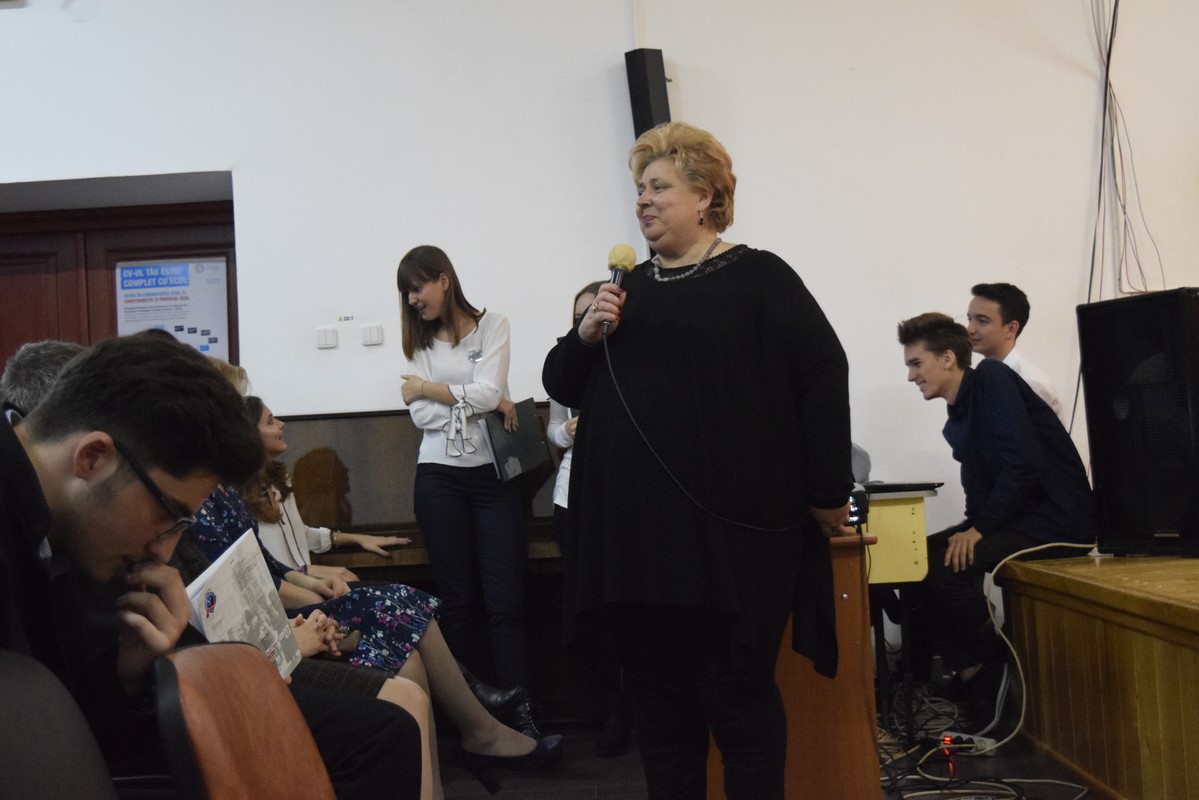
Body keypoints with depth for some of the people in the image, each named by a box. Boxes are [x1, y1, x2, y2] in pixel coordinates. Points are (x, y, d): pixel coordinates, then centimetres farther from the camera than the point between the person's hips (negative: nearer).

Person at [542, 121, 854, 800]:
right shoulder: (629, 288, 17)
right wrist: (586, 335, -3)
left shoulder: (758, 278, 1)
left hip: (729, 533, -5)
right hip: (637, 535, 6)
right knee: (658, 697, 10)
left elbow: (822, 376, -5)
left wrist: (827, 494, -8)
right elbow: (563, 385, 17)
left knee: (738, 694, 0)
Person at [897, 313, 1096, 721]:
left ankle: (987, 674, -2)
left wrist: (979, 528, -19)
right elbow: (980, 489, 14)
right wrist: (969, 529, -6)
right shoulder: (956, 422, 14)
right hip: (1010, 516, 9)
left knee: (946, 566, -24)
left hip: (1055, 516, -9)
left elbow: (1024, 464, -21)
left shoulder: (992, 378, -12)